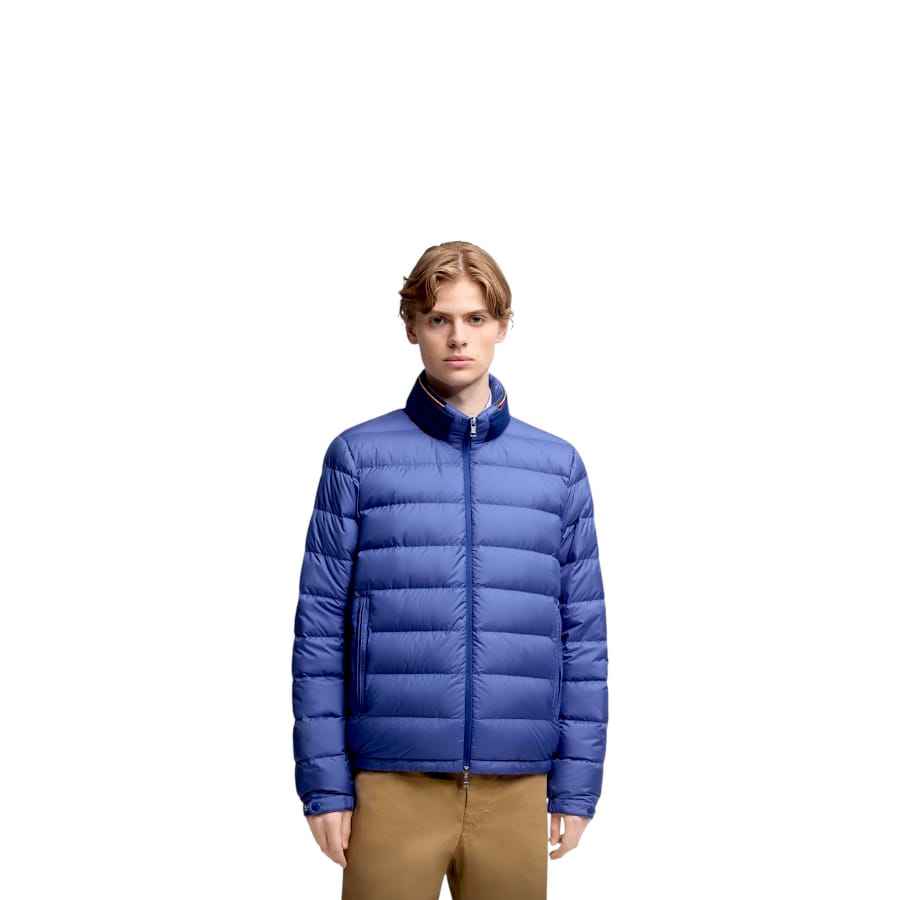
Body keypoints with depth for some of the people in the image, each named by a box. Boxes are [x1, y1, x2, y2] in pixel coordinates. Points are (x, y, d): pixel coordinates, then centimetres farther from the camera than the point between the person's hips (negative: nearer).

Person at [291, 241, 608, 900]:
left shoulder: (559, 467, 7)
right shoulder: (359, 456, 1)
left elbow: (583, 634, 8)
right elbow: (321, 627, 0)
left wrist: (576, 785, 5)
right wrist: (325, 781, -4)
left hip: (516, 786, 2)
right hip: (392, 781, -2)